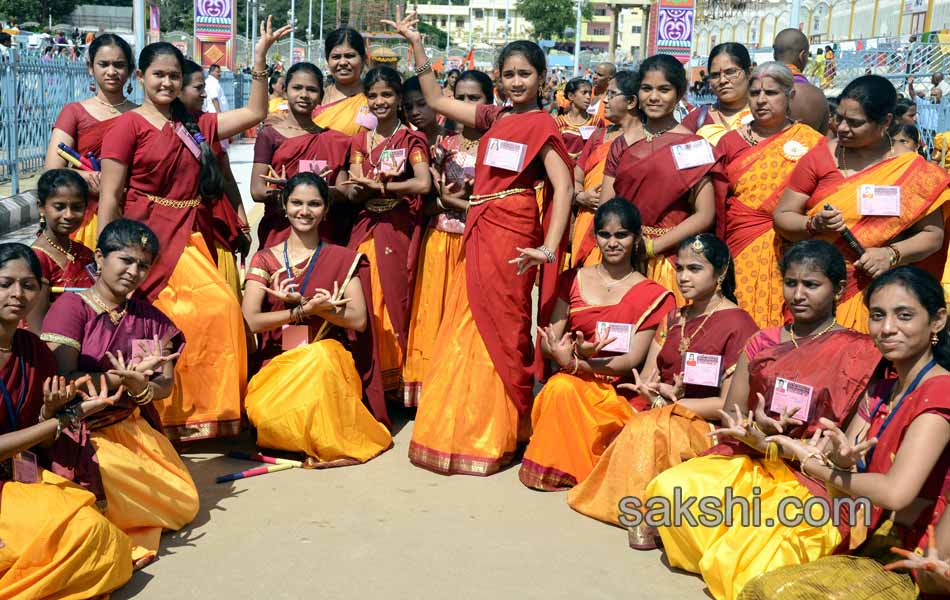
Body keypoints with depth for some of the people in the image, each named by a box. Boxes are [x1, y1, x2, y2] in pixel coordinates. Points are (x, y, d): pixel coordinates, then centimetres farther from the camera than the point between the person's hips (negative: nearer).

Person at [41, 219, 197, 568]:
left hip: (133, 427, 5)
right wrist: (129, 376, -22)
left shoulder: (150, 318, 7)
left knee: (185, 505, -9)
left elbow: (166, 385, 2)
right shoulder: (71, 306, -8)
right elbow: (64, 381, -15)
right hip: (80, 430, -5)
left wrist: (140, 387, -22)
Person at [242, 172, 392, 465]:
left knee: (321, 356, -38)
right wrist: (306, 309, -15)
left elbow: (358, 320, -3)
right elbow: (251, 320, -3)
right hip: (278, 364, 1)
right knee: (262, 412, -33)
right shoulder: (265, 259, 9)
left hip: (330, 359, -1)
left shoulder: (344, 259, 8)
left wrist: (300, 302, -12)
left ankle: (330, 443, -16)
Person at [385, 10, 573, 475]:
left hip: (509, 235, -7)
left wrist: (549, 248, -25)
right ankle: (461, 430, 23)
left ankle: (495, 437, 9)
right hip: (479, 231, 7)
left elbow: (563, 186, -14)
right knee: (463, 331, 11)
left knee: (499, 332, -1)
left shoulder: (541, 123, -5)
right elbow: (436, 101, 21)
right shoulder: (495, 117, 14)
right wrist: (416, 45, 16)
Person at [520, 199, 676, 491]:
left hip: (618, 392, -2)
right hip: (569, 378, 2)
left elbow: (633, 360, -5)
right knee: (559, 389, -34)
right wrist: (565, 357, -19)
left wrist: (583, 362, -24)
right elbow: (548, 342, 7)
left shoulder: (650, 294, 3)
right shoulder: (574, 280, 11)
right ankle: (556, 467, -14)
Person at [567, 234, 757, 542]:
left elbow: (729, 405, -11)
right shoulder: (673, 319, 17)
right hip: (658, 412, 7)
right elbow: (645, 380, 14)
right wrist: (650, 391, -10)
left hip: (708, 430, -6)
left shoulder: (738, 325, -6)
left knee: (648, 428, -35)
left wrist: (673, 402, -7)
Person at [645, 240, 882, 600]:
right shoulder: (762, 343, 13)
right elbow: (730, 416, 11)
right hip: (745, 461, 5)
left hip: (809, 479, -5)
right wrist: (756, 430, -14)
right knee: (668, 488, -25)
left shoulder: (857, 352, 0)